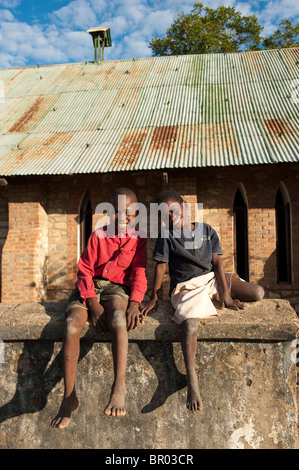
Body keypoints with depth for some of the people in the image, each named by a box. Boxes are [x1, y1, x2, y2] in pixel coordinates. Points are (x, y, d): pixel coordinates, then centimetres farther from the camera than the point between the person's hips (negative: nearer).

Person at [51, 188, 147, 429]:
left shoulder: (138, 240, 9)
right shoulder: (98, 236, 10)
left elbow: (139, 273, 0)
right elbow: (85, 270, 3)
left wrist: (134, 303, -20)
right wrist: (93, 304, -13)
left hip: (118, 287, -1)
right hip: (90, 287, 2)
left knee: (118, 317, -37)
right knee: (72, 323, -28)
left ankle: (119, 387, -41)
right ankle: (69, 397, -19)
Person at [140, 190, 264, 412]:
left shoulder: (207, 230, 7)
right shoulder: (166, 234, 1)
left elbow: (216, 262, 2)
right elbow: (161, 266, 0)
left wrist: (225, 294, -4)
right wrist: (154, 297, -1)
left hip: (212, 279, 4)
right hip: (186, 287, -4)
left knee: (258, 292, -9)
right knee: (190, 323, -33)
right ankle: (192, 379, -23)